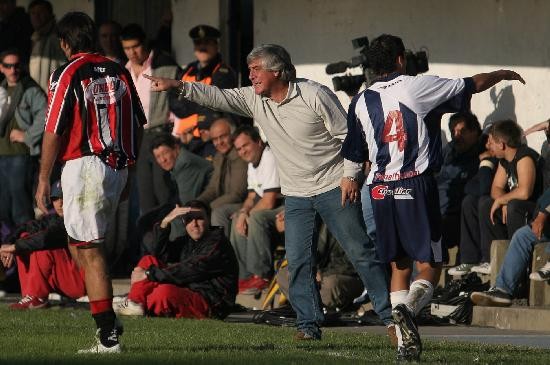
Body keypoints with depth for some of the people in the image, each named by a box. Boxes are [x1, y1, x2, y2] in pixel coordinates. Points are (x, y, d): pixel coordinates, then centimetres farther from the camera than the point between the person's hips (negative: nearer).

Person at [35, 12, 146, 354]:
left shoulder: (67, 75, -7)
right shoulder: (119, 72, 11)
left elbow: (54, 132, -8)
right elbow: (138, 126, 13)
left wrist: (43, 180, -1)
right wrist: (127, 170, 23)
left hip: (84, 165, -7)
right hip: (118, 168, 7)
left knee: (89, 251, -4)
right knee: (82, 244, 20)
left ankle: (108, 337, -8)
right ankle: (107, 319, 14)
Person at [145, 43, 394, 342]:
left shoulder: (314, 95, -13)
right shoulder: (254, 99, 2)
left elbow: (347, 134, -9)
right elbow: (216, 97, -2)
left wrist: (350, 174, -14)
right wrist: (177, 86, -13)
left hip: (334, 187, -5)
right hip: (296, 195, 5)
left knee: (361, 252, -2)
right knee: (298, 260, -4)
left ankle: (390, 315, 4)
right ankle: (308, 324, 3)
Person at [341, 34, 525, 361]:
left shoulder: (361, 102, 7)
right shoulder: (417, 87, -4)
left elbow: (355, 156, 13)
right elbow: (472, 85, 7)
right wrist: (501, 75, 26)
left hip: (380, 189, 4)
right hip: (416, 186, -4)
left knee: (399, 266, 12)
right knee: (429, 266, 0)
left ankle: (405, 342, 4)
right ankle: (408, 308, -30)